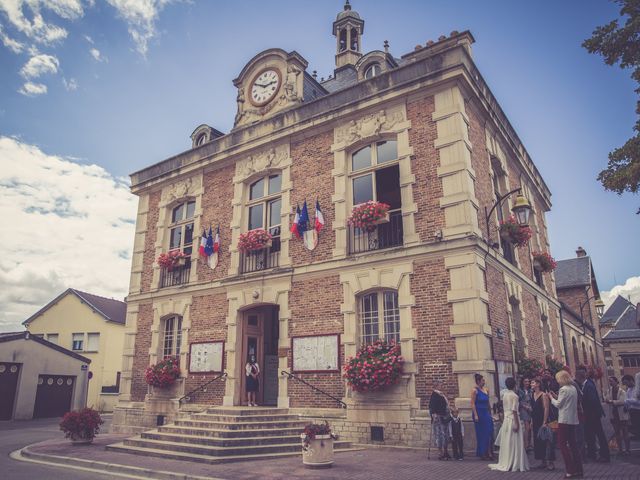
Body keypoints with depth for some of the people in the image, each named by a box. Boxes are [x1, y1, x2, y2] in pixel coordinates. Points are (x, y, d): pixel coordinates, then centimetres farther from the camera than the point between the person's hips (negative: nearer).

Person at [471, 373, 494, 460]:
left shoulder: (486, 390, 9)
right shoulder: (475, 390, -10)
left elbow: (488, 403, 16)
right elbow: (472, 404, -13)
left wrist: (490, 414, 15)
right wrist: (475, 415, -18)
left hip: (486, 413, 6)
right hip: (479, 413, -6)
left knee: (489, 433, 3)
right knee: (481, 434, 2)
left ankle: (489, 453, 10)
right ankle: (482, 453, 13)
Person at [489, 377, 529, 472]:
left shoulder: (505, 395, 9)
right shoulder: (514, 396, -11)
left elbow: (506, 408, 10)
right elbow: (514, 411, -16)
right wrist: (517, 423, -15)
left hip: (506, 419, 7)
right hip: (513, 420, -7)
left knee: (507, 442, 11)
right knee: (514, 443, -1)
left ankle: (506, 463, 16)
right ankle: (515, 464, 3)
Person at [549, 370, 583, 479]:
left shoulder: (563, 389, -16)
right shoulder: (573, 388, 11)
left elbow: (558, 404, -12)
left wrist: (551, 397, 3)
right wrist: (556, 396, 13)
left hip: (564, 420, -9)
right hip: (573, 419, 9)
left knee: (563, 444, -3)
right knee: (572, 443, 13)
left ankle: (571, 471, -4)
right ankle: (578, 469, 16)